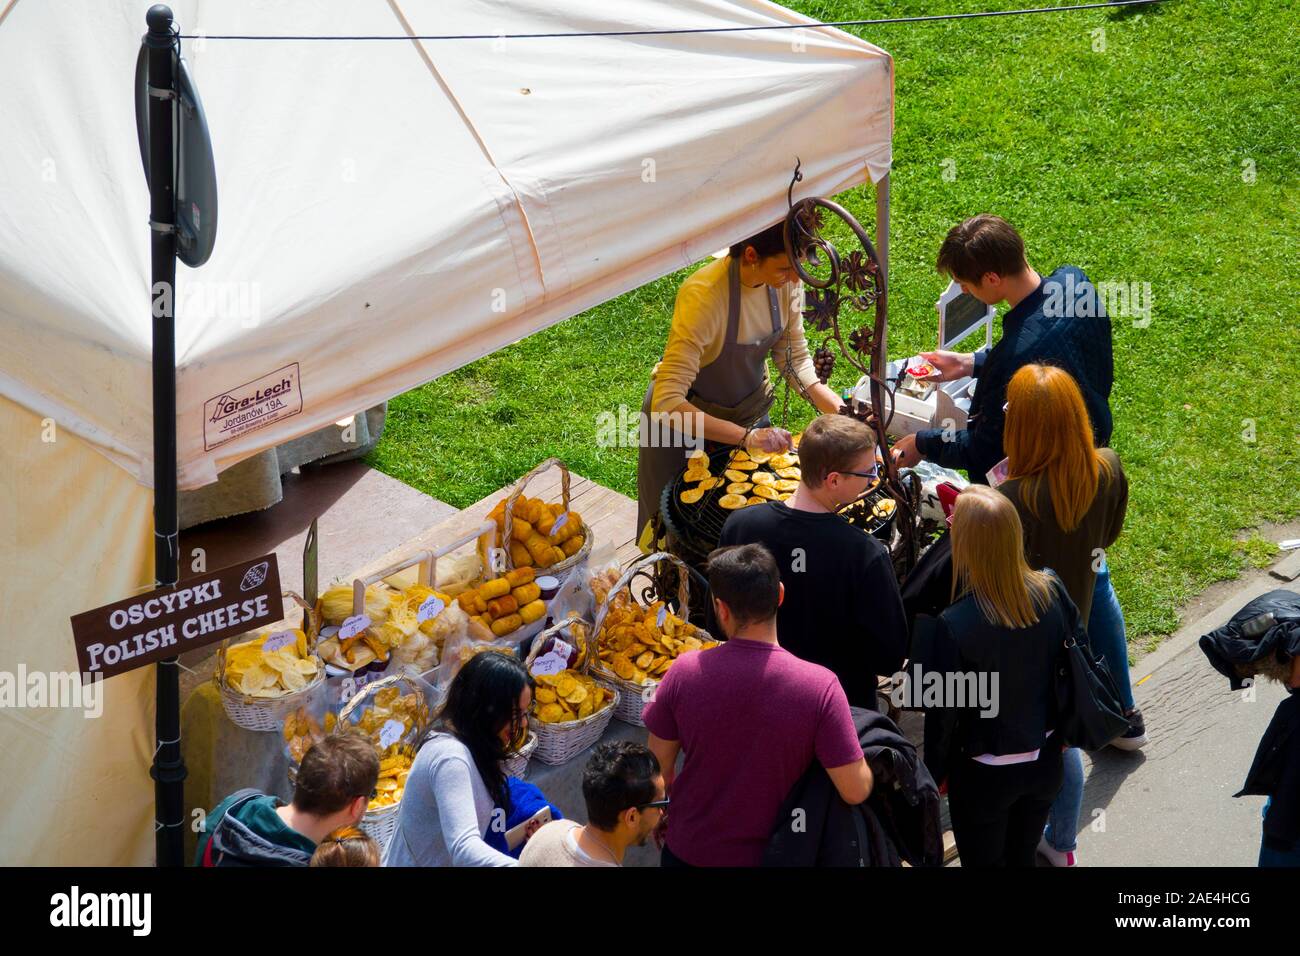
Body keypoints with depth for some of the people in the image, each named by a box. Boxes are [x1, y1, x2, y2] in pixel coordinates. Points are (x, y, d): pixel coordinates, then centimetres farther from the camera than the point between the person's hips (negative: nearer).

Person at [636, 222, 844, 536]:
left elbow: (795, 360, -6)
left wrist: (841, 410, -21)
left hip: (749, 408, 5)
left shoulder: (785, 281, -20)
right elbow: (668, 403, -42)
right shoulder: (704, 295, -38)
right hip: (684, 416, -5)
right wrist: (746, 435, -49)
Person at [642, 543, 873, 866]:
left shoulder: (684, 673, -19)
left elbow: (659, 769, -5)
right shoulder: (819, 686, -24)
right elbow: (856, 791, -21)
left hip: (689, 851, 1)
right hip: (770, 854, -1)